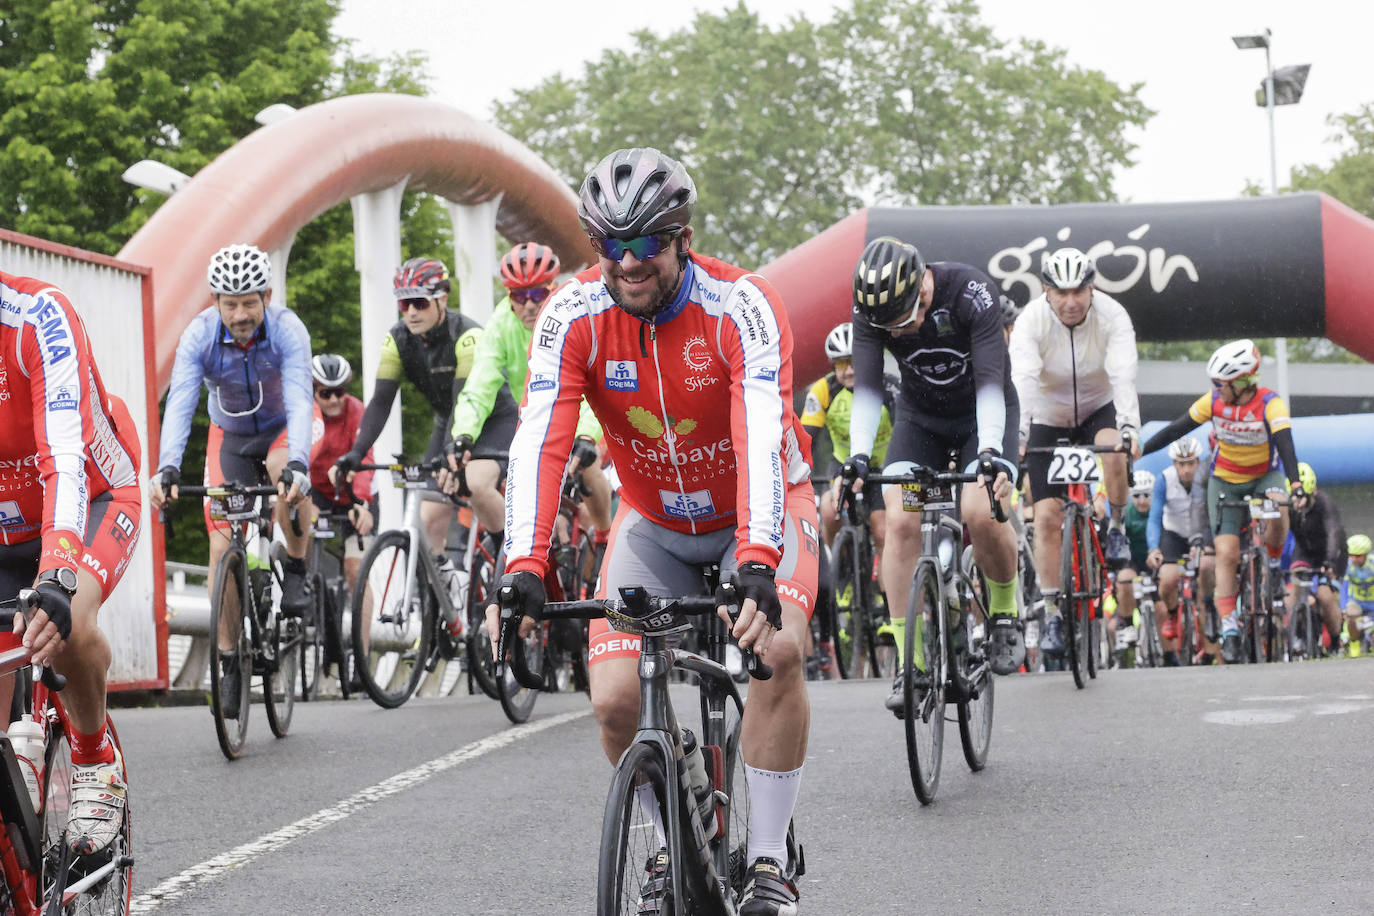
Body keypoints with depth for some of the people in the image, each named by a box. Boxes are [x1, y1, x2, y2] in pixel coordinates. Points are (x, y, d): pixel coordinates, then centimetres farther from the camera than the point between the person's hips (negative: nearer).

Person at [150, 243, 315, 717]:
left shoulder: (287, 331, -29)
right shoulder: (199, 336, -25)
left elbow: (300, 402, -38)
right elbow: (179, 406, -33)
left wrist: (298, 465, -55)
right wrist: (167, 469, -49)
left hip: (283, 428, -2)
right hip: (230, 434, 2)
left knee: (288, 476, -36)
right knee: (222, 543, -10)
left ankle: (296, 572, -11)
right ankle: (229, 663, -3)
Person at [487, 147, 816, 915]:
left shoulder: (741, 306, -28)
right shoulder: (575, 317, -20)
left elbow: (763, 436, -41)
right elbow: (540, 441, -30)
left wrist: (756, 566, -54)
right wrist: (523, 568, -44)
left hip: (757, 513, -3)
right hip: (655, 523, 3)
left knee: (776, 649, -30)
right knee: (616, 701, -13)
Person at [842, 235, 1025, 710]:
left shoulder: (971, 292, -30)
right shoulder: (870, 308, -21)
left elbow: (990, 383, -34)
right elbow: (867, 389, -24)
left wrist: (991, 452, -48)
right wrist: (858, 457, -39)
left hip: (981, 414, -3)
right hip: (919, 417, 3)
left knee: (981, 513, -27)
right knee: (901, 520, -18)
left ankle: (1005, 611, 1)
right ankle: (910, 661, -12)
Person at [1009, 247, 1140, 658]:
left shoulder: (1112, 316, -23)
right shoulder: (1031, 320, -24)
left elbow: (1123, 374, -36)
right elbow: (1023, 379, -38)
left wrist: (1129, 428, -51)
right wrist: (1018, 435, -52)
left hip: (1099, 407, 0)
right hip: (1048, 418, 0)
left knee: (1114, 452, -35)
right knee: (1047, 516, -9)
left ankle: (1117, 529, -6)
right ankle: (1052, 616, 1)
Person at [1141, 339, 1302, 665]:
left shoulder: (1270, 404, -23)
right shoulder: (1214, 401, -14)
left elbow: (1285, 445, -36)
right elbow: (1176, 429, -7)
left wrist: (1296, 485, -50)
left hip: (1265, 476, -2)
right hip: (1225, 481, 2)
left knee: (1278, 513, -35)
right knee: (1227, 554, -9)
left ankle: (1273, 563, -4)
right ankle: (1229, 631, -4)